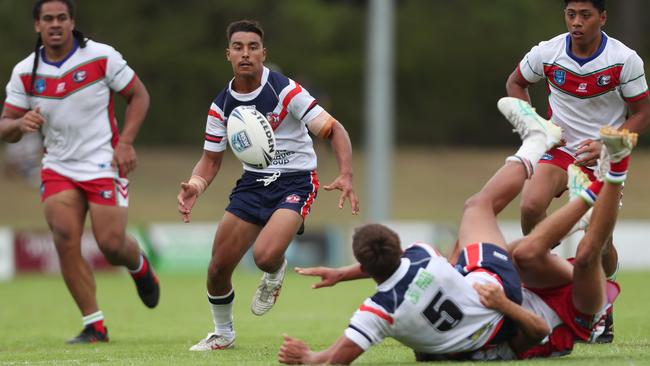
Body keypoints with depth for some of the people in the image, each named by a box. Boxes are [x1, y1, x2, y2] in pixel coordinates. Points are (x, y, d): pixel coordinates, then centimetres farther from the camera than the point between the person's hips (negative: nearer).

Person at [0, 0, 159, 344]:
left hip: (103, 165, -2)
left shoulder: (101, 57, -9)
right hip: (58, 168, 3)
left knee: (111, 244, -8)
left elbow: (138, 95, 1)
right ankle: (94, 325, -5)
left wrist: (125, 142, -11)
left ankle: (140, 267, 32)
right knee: (65, 240, -15)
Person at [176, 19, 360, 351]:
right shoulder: (221, 105, 0)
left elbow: (334, 130, -15)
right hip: (253, 183, 5)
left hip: (295, 181, -5)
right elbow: (211, 160, 9)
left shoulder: (285, 90, -15)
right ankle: (223, 334, 26)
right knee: (218, 266, -2)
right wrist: (194, 186, -14)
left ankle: (275, 273, 11)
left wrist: (345, 176, -31)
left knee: (265, 255, -29)